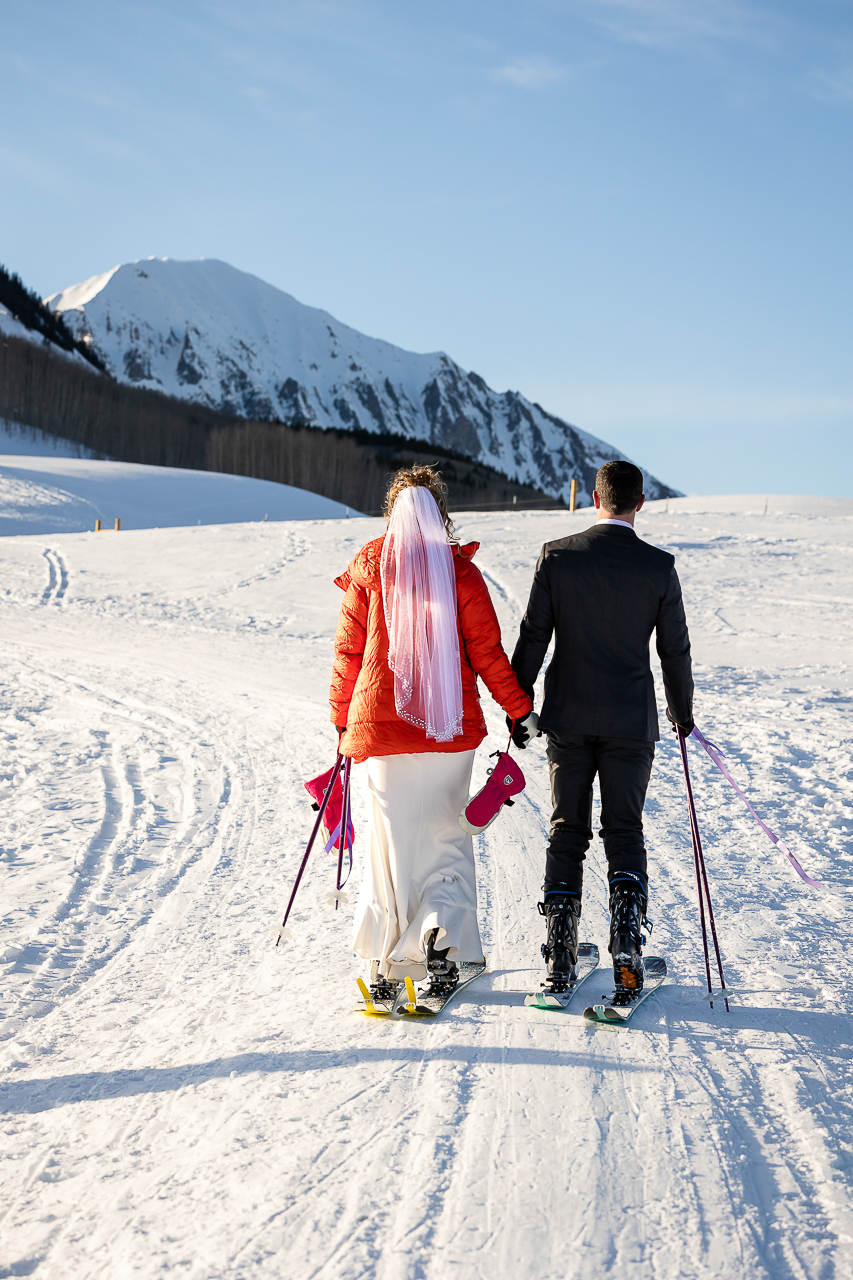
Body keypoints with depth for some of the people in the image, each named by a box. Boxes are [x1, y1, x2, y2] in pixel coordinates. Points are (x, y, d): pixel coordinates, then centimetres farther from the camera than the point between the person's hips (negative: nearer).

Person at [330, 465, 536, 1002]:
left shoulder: (368, 568, 0)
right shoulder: (460, 570, -4)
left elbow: (348, 650, 3)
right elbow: (487, 652, -3)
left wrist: (343, 718, 15)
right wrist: (520, 709, 8)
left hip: (382, 724, 1)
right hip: (451, 726, -1)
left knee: (392, 840, 9)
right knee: (446, 836, 13)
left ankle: (386, 963, 7)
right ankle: (441, 929, -9)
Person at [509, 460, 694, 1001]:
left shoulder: (557, 556, -5)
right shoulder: (659, 566, -6)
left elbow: (533, 637, -2)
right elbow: (675, 648, 2)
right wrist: (682, 711, 17)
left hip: (568, 718, 1)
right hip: (632, 722, -1)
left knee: (568, 832, 9)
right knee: (625, 832, 9)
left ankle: (560, 962, 8)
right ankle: (627, 951, -4)